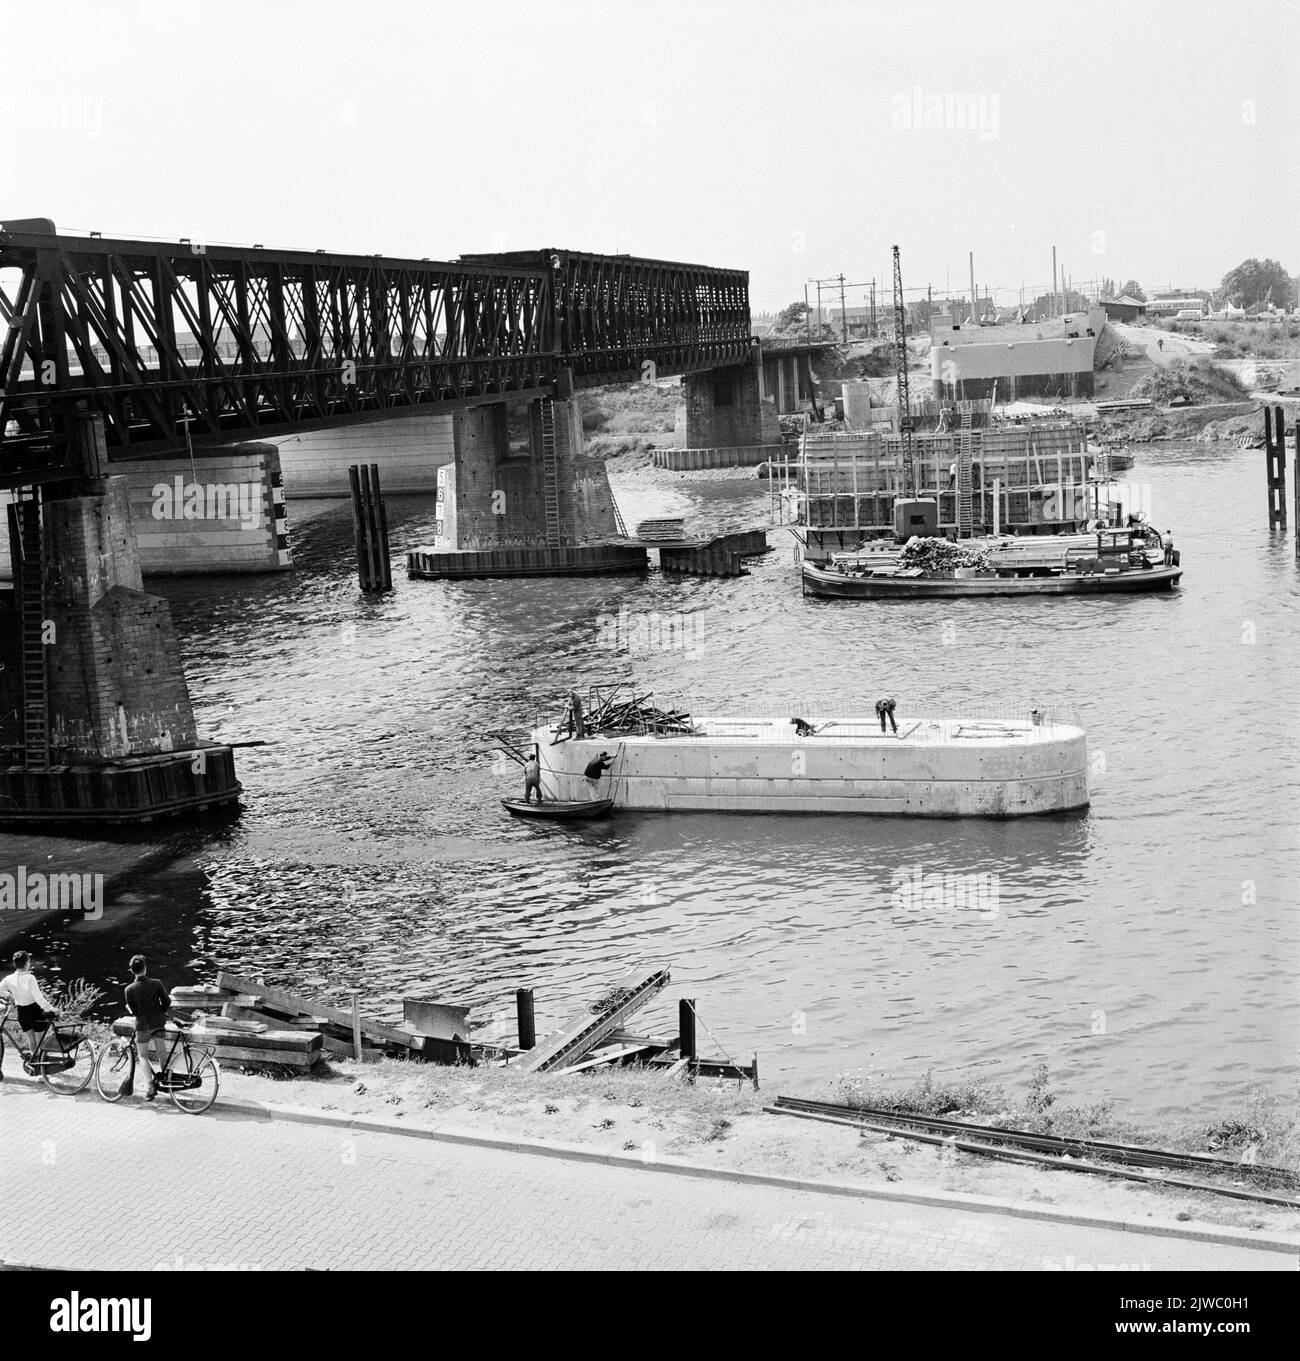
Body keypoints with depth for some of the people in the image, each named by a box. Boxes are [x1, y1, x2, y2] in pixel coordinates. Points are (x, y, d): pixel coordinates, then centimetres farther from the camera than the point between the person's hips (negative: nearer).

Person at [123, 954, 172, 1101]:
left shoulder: (130, 989, -13)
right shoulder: (156, 983, -10)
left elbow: (133, 1011, -8)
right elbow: (167, 1002, -4)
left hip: (142, 1025, -2)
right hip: (158, 1022, 2)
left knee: (143, 1056, 9)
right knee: (161, 1050, 21)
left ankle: (151, 1086, -4)